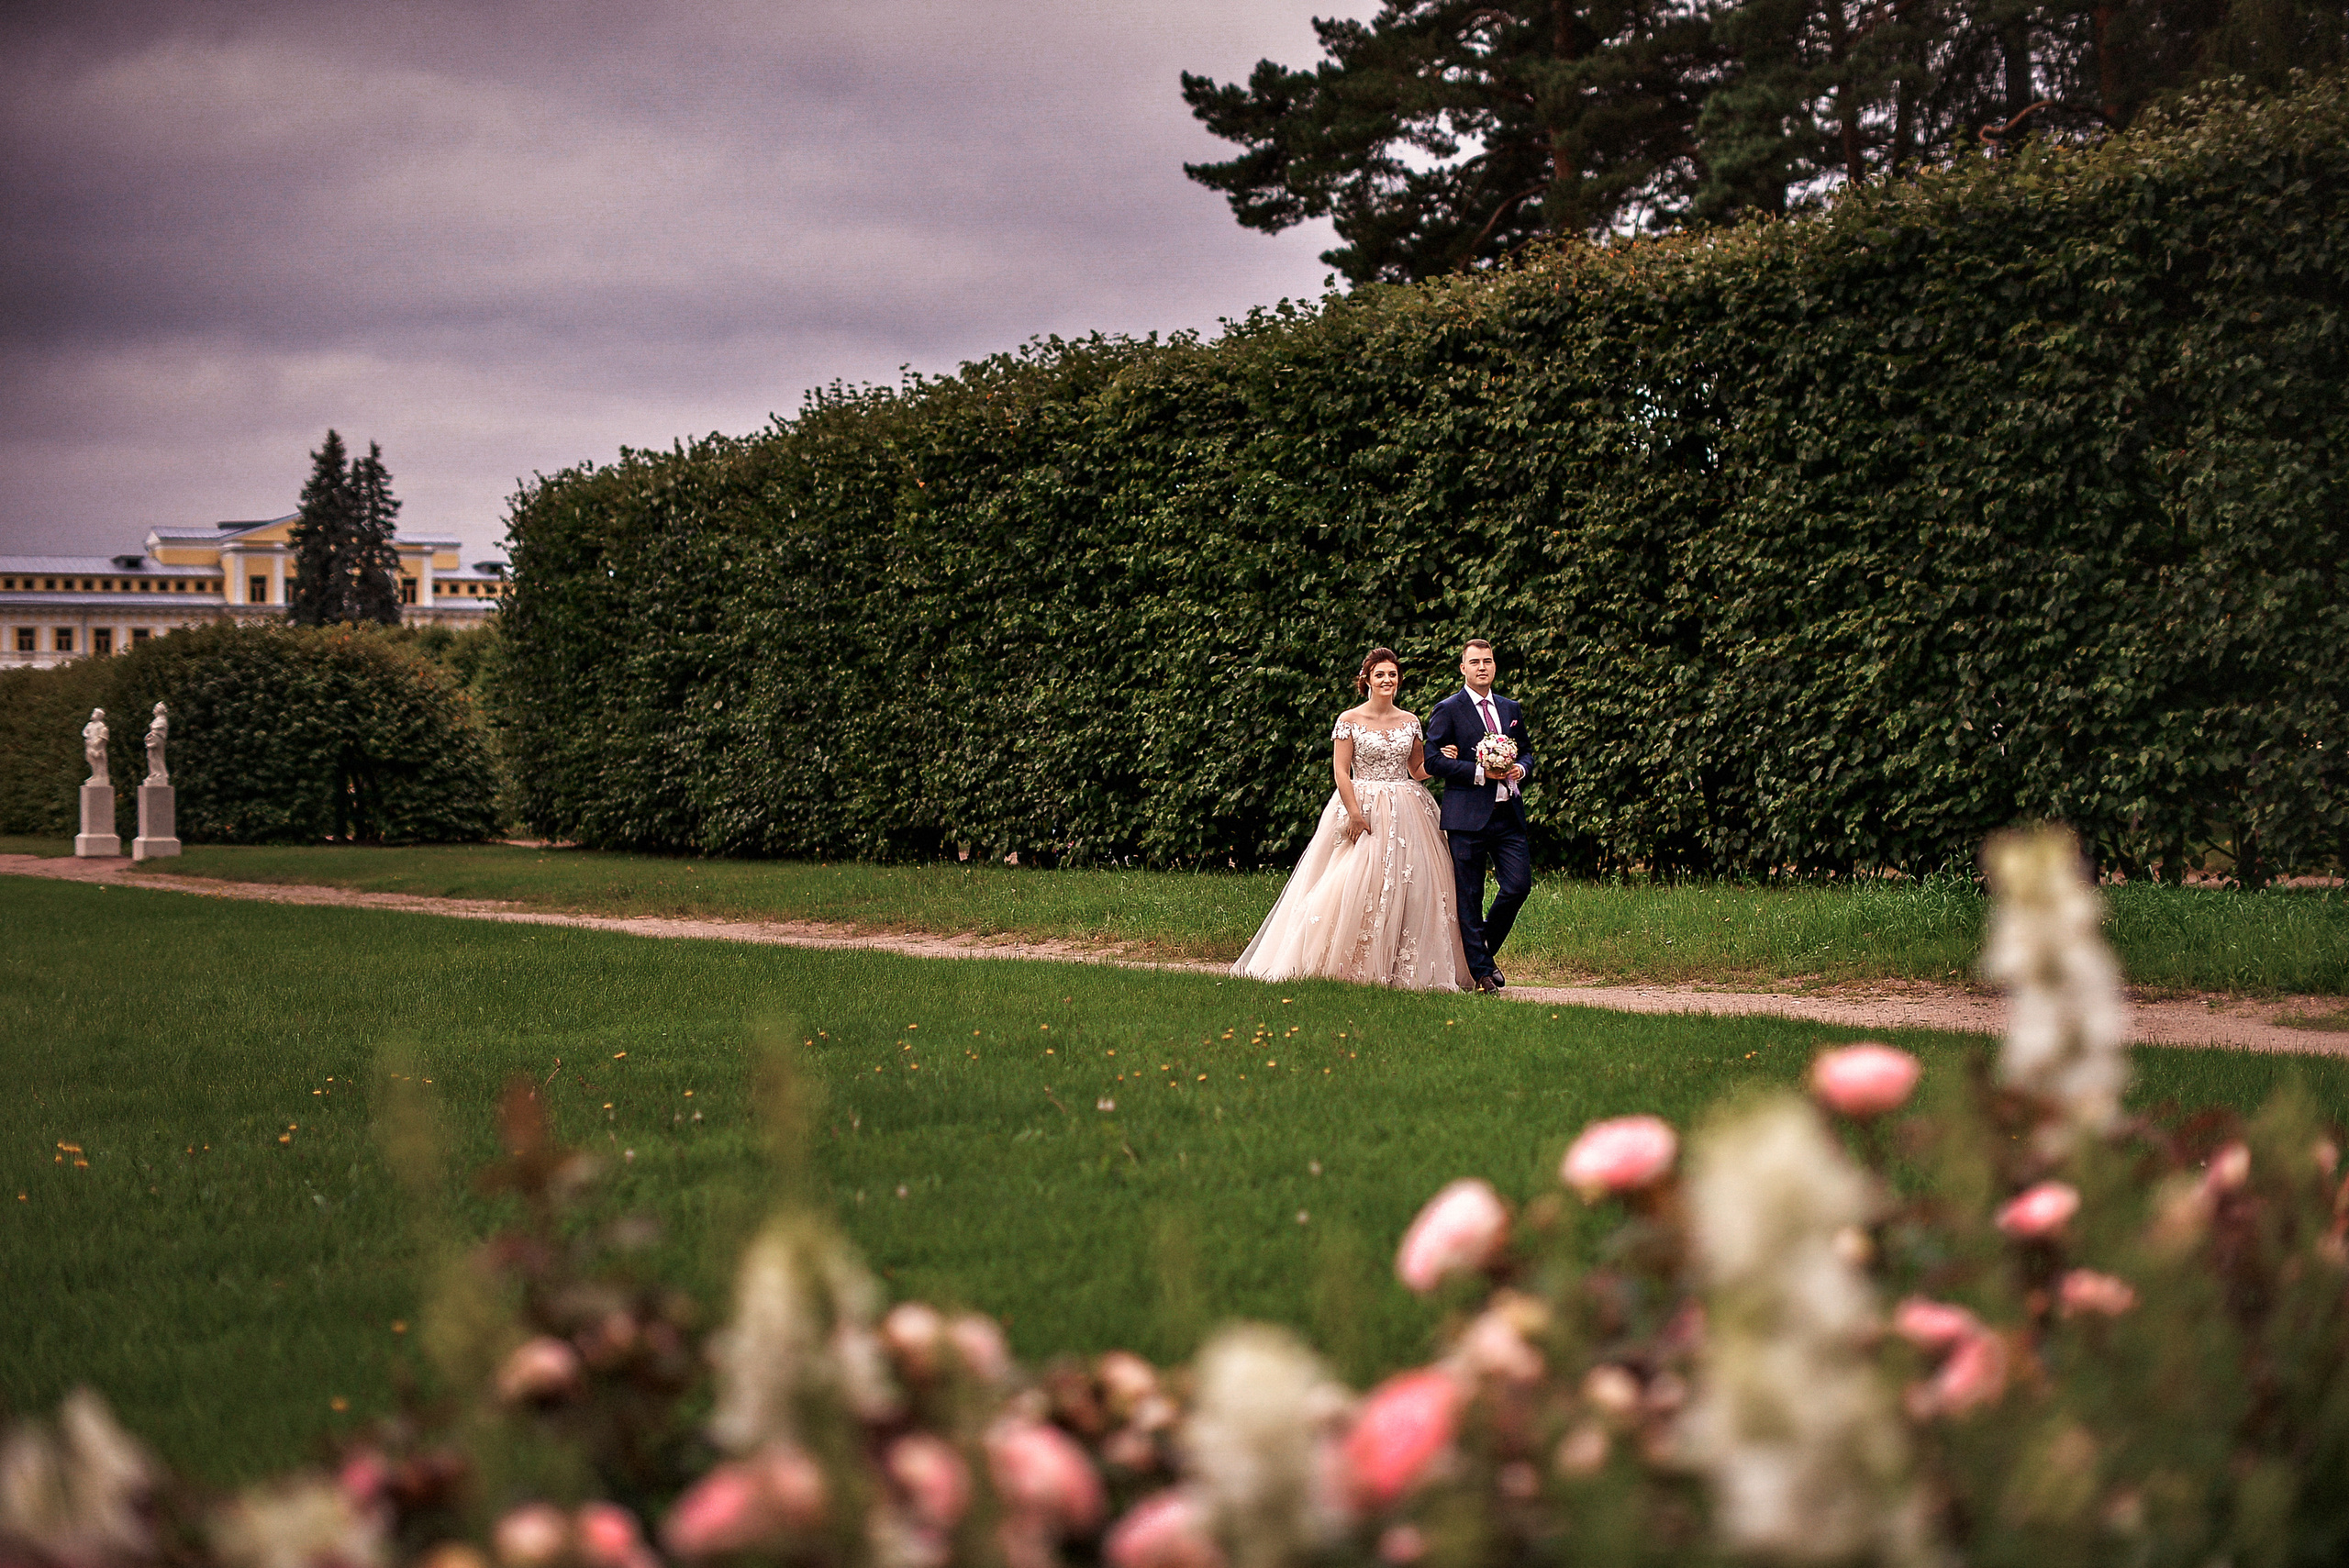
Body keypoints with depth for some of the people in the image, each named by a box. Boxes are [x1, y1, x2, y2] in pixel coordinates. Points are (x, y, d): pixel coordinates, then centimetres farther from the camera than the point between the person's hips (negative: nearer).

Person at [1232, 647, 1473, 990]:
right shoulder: (1350, 721, -2)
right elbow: (1341, 772, -7)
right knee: (1357, 886, -11)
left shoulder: (1410, 723, 10)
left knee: (1408, 888, -1)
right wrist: (1356, 815, -15)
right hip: (1362, 809, -4)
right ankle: (1351, 965, -4)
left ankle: (1401, 969, 5)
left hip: (1405, 813, 4)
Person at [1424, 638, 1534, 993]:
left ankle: (1487, 948, 21)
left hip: (1508, 814, 5)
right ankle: (1481, 970, 6)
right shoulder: (1448, 710, -1)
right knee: (1469, 896, -1)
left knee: (1519, 885, -2)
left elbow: (1526, 750, 25)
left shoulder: (1511, 709, 16)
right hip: (1467, 815, -5)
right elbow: (1432, 760, -7)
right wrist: (1480, 772, -14)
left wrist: (1520, 768, 0)